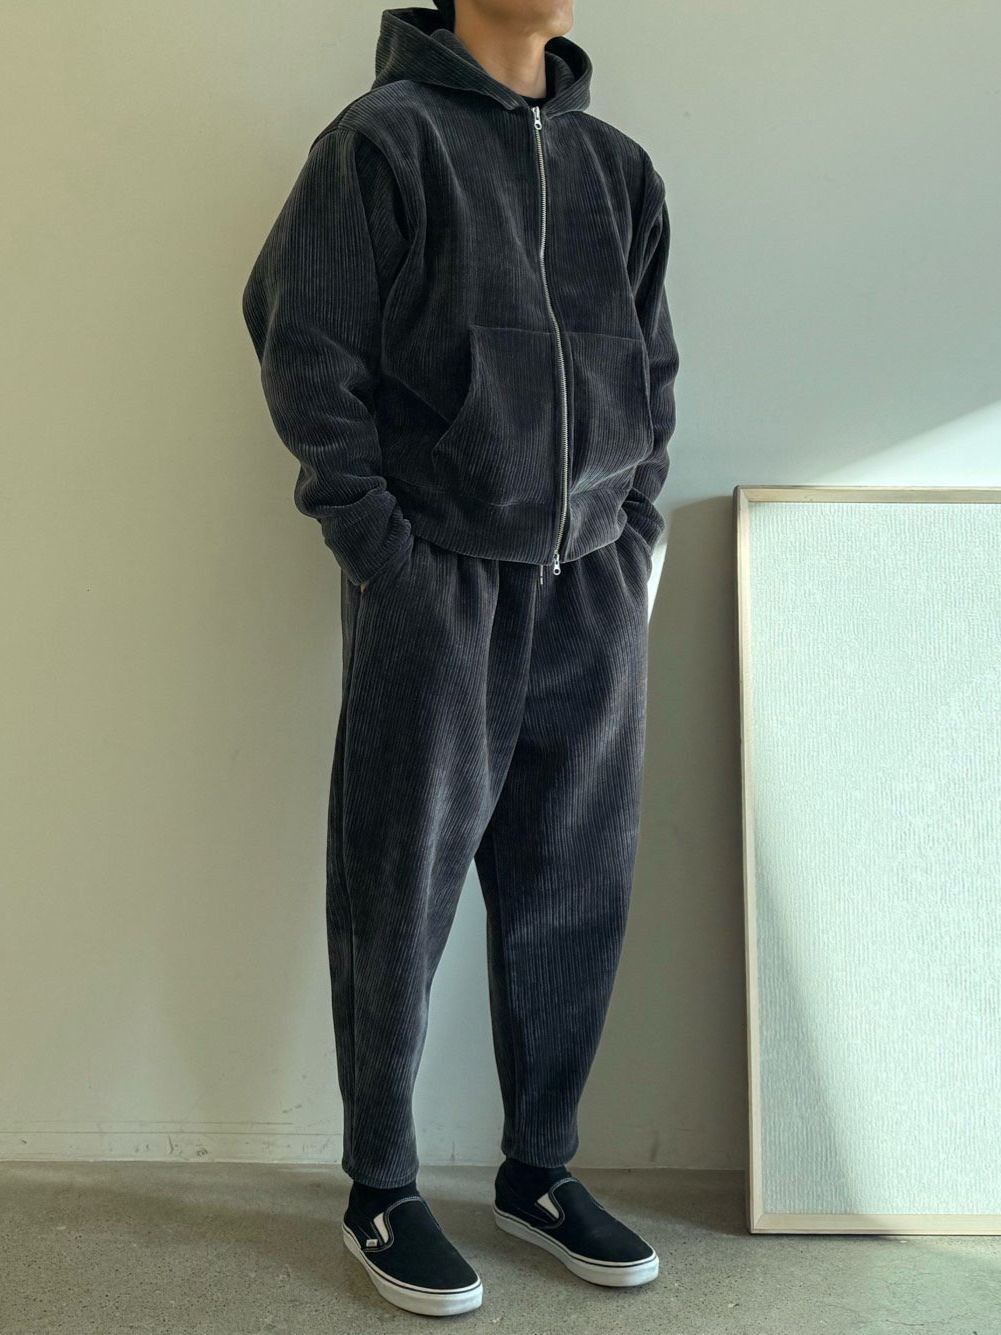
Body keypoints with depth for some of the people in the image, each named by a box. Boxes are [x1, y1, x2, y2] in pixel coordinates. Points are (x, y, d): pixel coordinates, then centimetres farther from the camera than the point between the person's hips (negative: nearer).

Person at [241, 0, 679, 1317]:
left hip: (594, 588, 5)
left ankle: (540, 1168, 25)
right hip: (434, 585, -5)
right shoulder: (384, 138, -2)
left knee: (576, 897, 9)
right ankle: (381, 1191, 18)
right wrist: (380, 544, -12)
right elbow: (305, 348, -7)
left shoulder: (619, 166, 14)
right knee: (402, 898, 3)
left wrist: (636, 535, 7)